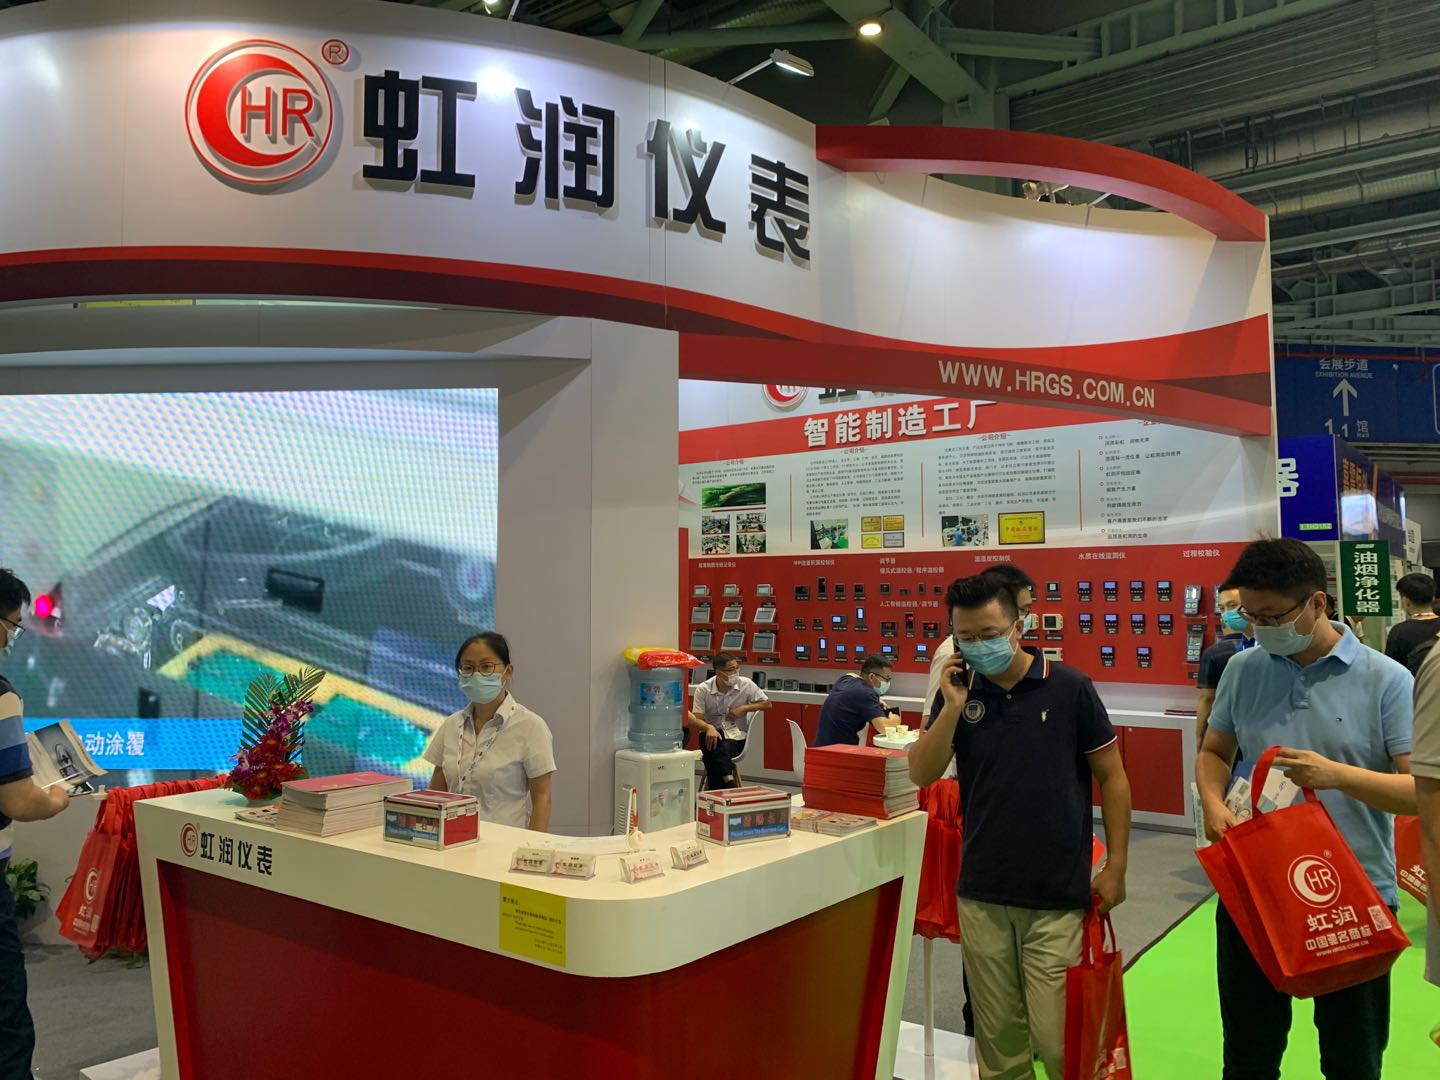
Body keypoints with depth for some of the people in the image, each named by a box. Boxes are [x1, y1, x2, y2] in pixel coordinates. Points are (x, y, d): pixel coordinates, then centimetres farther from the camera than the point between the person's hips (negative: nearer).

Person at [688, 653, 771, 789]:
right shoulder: (703, 689, -5)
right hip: (712, 733, 0)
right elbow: (696, 719, -7)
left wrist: (743, 708, -10)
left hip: (737, 737, 0)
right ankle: (729, 782, -43)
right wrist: (709, 728, -30)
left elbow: (767, 704, 4)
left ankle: (717, 792, -24)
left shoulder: (746, 684, -4)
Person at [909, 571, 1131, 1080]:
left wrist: (1115, 867, -1)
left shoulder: (1070, 688, -7)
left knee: (1057, 1037, 2)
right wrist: (952, 709, -16)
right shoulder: (960, 689, 1)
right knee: (997, 1034, 13)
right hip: (981, 896, 3)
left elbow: (1112, 776, 1)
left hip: (1059, 897, -2)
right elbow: (921, 774, -3)